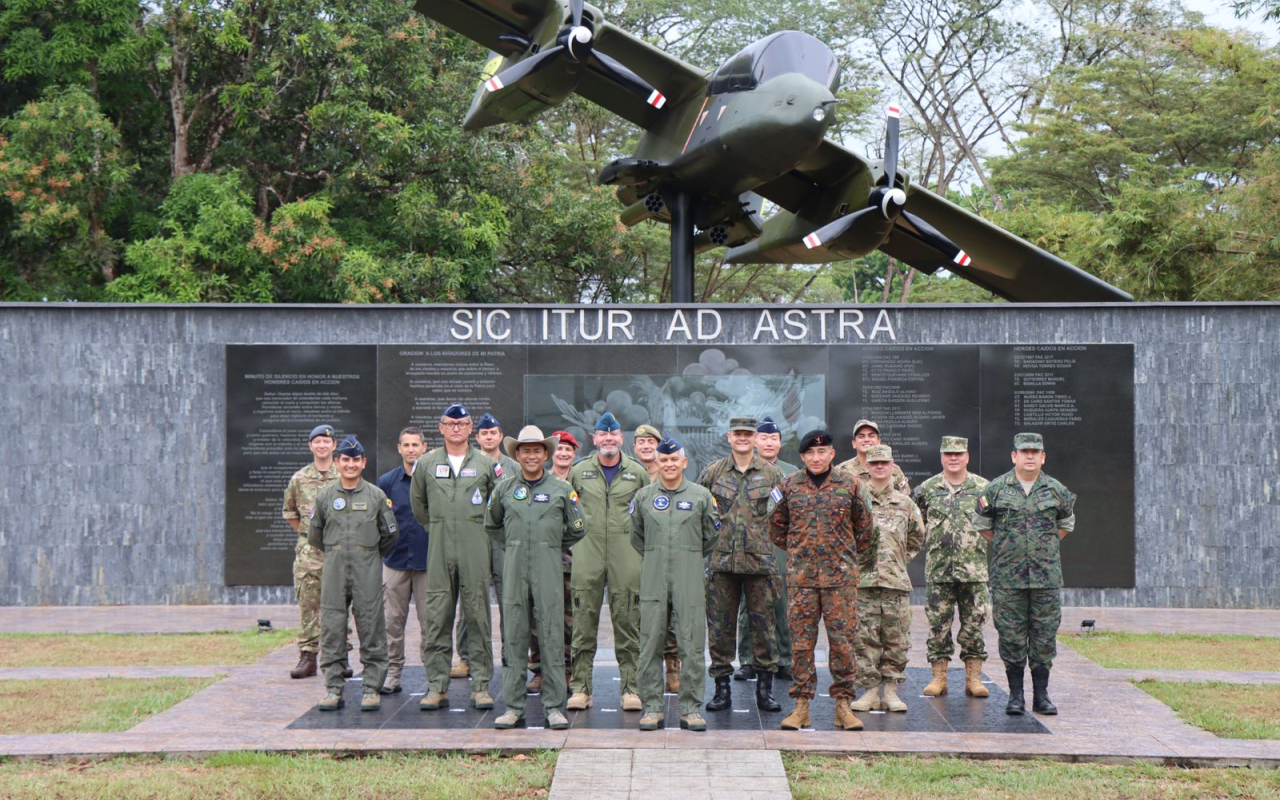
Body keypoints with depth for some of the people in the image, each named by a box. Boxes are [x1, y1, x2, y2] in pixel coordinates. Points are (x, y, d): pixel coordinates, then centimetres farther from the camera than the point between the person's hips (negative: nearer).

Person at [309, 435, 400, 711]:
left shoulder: (376, 496, 4)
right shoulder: (325, 496, 7)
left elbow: (390, 534, 12)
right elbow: (314, 535, 17)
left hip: (367, 572, -1)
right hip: (334, 572, 1)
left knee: (371, 629, -1)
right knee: (332, 629, 1)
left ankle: (372, 689, 6)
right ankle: (334, 688, 9)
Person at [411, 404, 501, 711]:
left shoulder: (486, 464, 5)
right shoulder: (426, 464, 8)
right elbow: (417, 503, 19)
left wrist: (479, 528, 10)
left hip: (475, 547, -1)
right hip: (439, 548, 1)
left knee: (477, 615, 1)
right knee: (437, 617, 1)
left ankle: (481, 685, 7)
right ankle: (437, 686, 7)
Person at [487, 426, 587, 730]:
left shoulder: (561, 489, 3)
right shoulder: (504, 488, 8)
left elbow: (578, 529, 12)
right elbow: (491, 525, 22)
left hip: (548, 571, -1)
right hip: (514, 570, 2)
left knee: (552, 638, -1)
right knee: (514, 638, 3)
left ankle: (554, 707, 5)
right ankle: (513, 707, 9)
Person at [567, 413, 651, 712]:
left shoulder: (638, 472, 8)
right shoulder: (579, 471, 9)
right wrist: (571, 542, 9)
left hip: (626, 555, 0)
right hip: (587, 555, 1)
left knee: (627, 622, 1)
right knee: (584, 621, 2)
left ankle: (630, 688, 8)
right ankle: (581, 688, 8)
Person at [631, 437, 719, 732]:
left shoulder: (701, 496, 5)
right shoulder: (643, 496, 8)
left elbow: (710, 536, 15)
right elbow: (636, 536, 20)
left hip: (690, 580, -1)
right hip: (653, 580, 1)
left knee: (692, 646, -1)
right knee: (651, 645, 2)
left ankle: (690, 708, 7)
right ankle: (652, 707, 10)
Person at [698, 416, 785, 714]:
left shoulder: (771, 474, 6)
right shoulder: (712, 472, 6)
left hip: (760, 560, 0)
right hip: (722, 560, 0)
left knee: (763, 623, 3)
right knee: (720, 626, 3)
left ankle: (765, 689, 12)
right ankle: (722, 687, 12)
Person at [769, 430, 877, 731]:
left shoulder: (850, 486, 3)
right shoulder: (789, 486, 5)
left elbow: (864, 528, 13)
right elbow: (777, 528, 17)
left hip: (841, 575, -1)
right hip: (800, 576, 1)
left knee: (842, 640, 1)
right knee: (801, 642, 2)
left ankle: (843, 704, 10)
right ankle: (801, 704, 9)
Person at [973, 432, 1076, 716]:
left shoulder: (1056, 490, 6)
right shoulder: (996, 489, 0)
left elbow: (1066, 524, 22)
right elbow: (980, 523, 12)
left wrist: (1047, 547, 13)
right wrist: (1003, 548, 8)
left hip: (1047, 576, 1)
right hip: (1007, 576, -1)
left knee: (1044, 636, 4)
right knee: (1011, 636, 2)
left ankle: (1041, 695, 13)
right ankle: (1015, 695, 11)